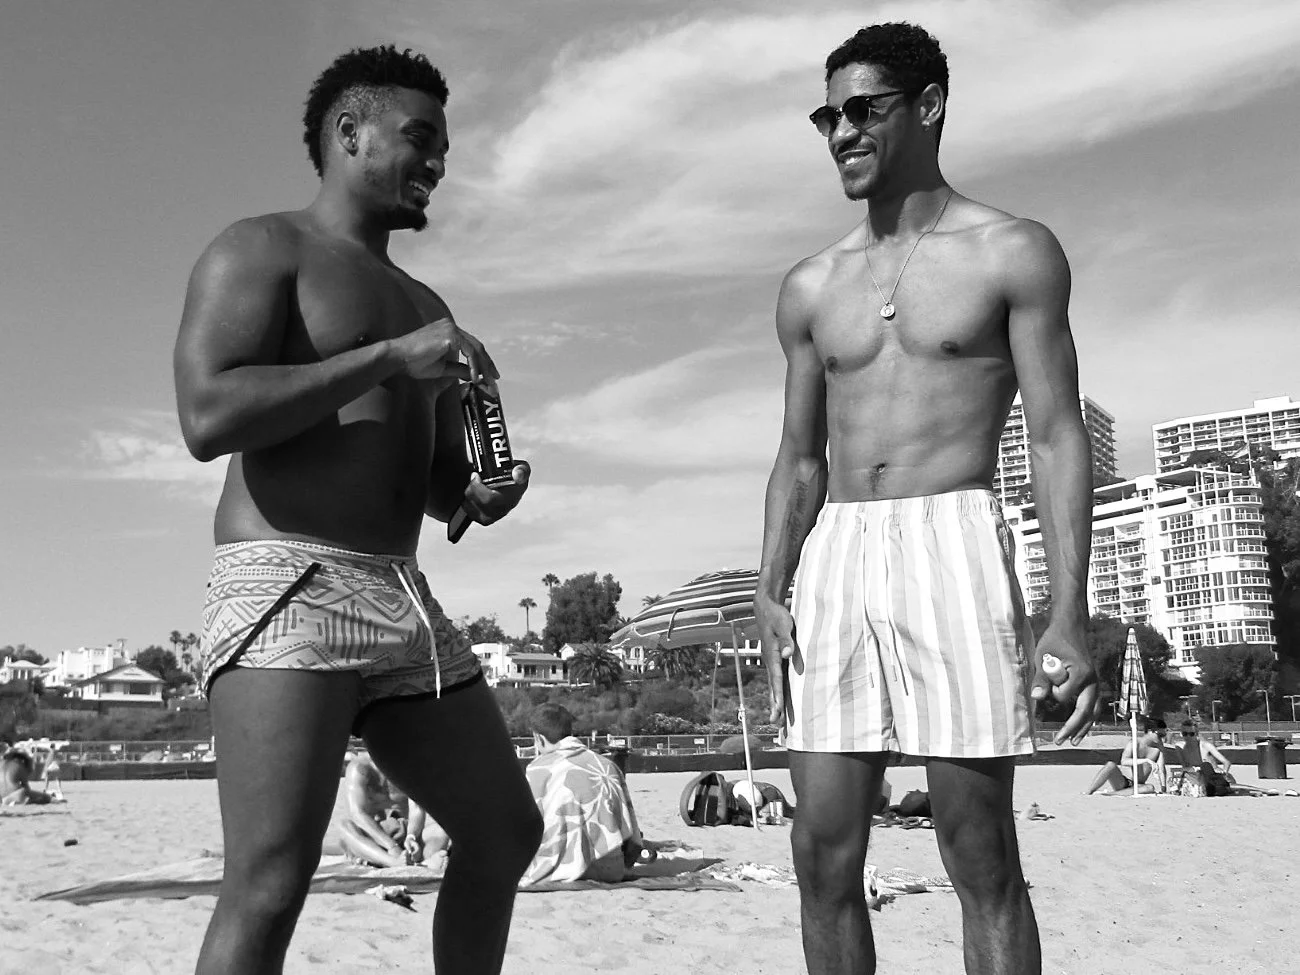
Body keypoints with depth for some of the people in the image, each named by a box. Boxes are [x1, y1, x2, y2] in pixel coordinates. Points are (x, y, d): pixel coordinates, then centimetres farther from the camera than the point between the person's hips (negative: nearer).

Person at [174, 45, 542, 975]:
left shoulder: (423, 305, 25)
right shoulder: (261, 250, 2)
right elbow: (207, 417, -15)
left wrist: (479, 492, 1)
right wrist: (390, 359, -14)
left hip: (404, 601, 8)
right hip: (286, 586, -8)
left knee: (506, 833, 10)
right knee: (269, 888, -15)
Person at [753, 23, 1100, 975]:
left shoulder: (1013, 253, 4)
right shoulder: (811, 288, 16)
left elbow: (1059, 439, -2)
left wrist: (1070, 616, -11)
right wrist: (771, 595, 3)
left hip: (953, 547, -4)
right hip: (833, 560, 4)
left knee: (983, 864, -1)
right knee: (824, 857, 3)